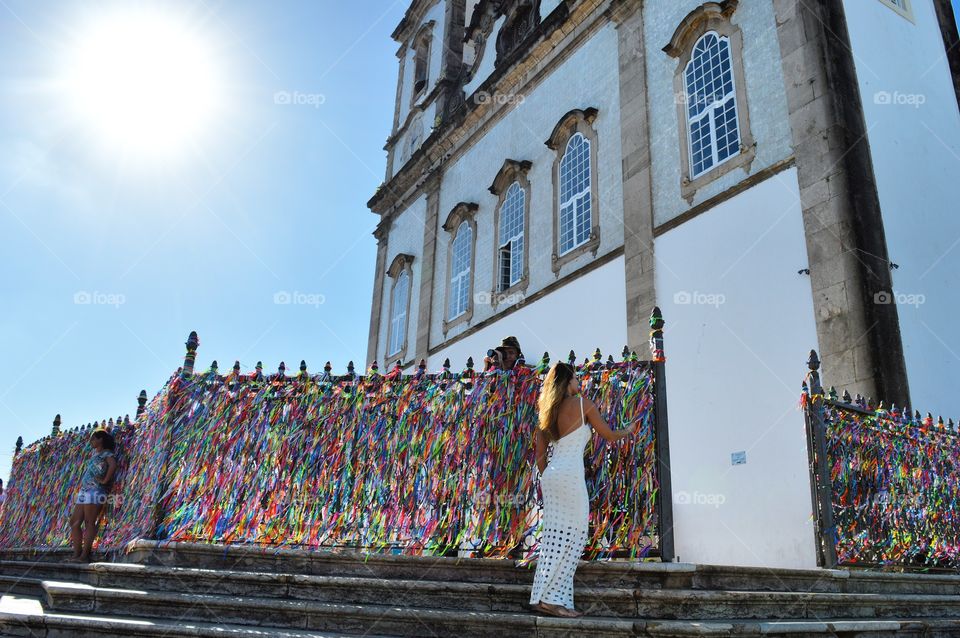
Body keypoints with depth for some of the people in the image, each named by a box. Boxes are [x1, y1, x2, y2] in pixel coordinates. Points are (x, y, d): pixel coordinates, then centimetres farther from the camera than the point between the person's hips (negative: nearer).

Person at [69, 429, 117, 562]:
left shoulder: (106, 454, -4)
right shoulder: (94, 454, 23)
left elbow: (113, 464, -23)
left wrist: (105, 480, -20)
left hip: (94, 492, -9)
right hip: (84, 492, 9)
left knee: (89, 523, -11)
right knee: (74, 522, 5)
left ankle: (84, 555, -13)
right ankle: (77, 554, 7)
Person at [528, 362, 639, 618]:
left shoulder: (547, 411, 14)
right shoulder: (583, 404, -3)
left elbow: (540, 454, 13)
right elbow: (609, 435, 6)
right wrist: (628, 431, 25)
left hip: (551, 476, 7)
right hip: (570, 475, -7)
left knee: (555, 538, 8)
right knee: (571, 536, -3)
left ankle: (553, 598, 10)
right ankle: (549, 597, -5)